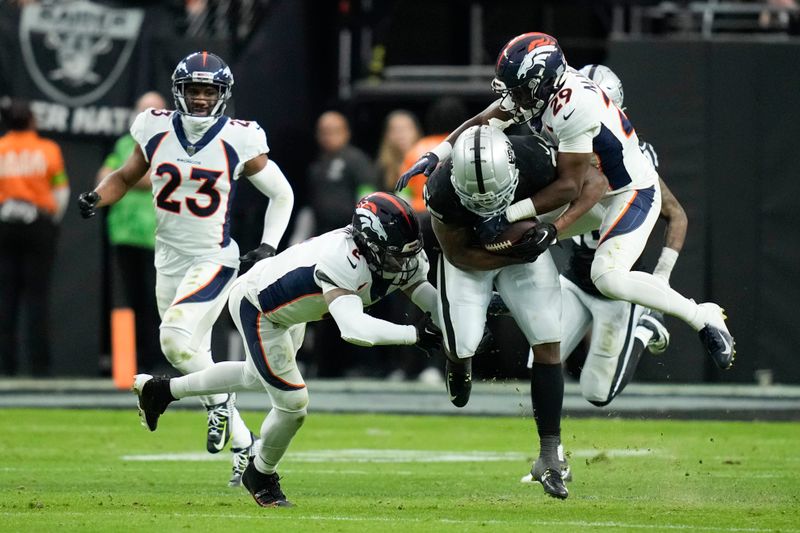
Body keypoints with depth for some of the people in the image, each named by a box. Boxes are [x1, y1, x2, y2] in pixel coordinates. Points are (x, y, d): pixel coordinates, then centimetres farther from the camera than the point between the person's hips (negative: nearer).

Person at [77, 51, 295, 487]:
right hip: (169, 259, 5)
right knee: (193, 359, 9)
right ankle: (244, 446, 22)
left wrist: (269, 245, -8)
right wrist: (96, 197, -6)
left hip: (213, 259, -5)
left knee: (177, 339, -25)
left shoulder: (238, 141, -10)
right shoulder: (156, 132, -2)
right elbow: (126, 176, 14)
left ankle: (219, 402, 1)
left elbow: (281, 194, 3)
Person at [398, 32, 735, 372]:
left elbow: (569, 187, -30)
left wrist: (510, 213, -29)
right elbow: (482, 123, 1)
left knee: (608, 277, -23)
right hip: (593, 190, 9)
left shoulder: (575, 107, -33)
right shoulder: (533, 88, -8)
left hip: (631, 193, -9)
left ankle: (703, 318, -13)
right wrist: (435, 155, -11)